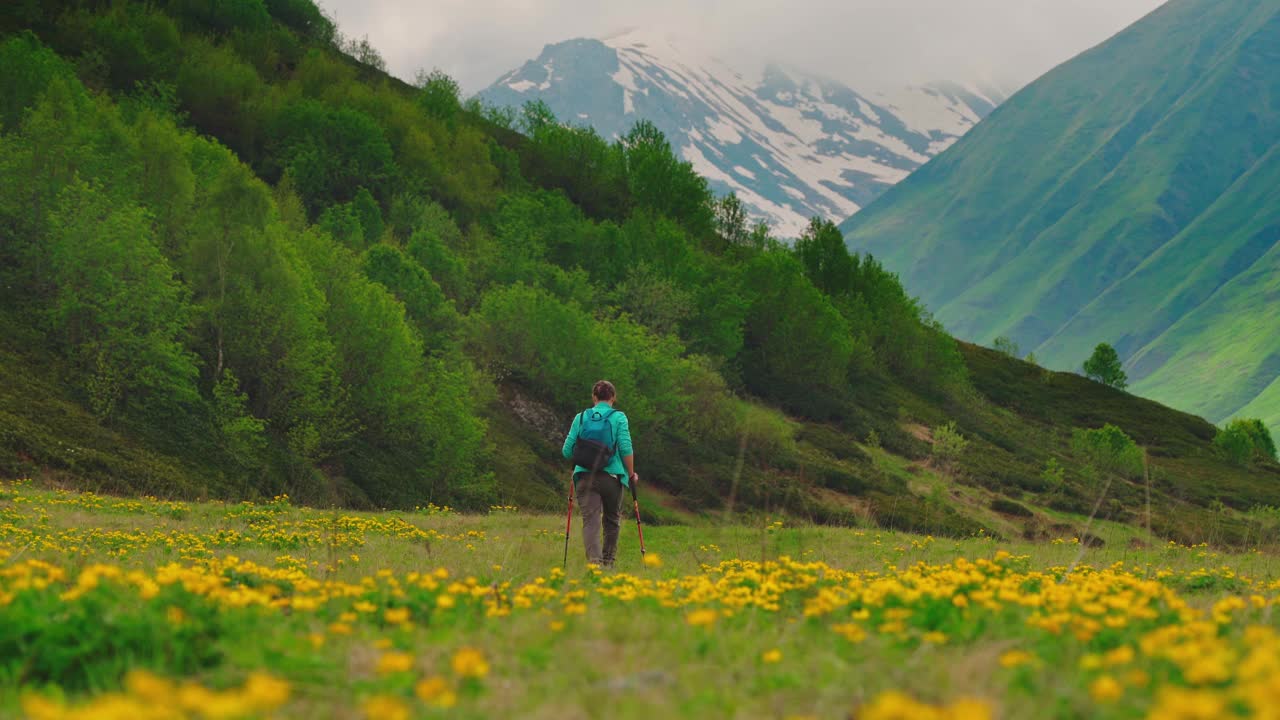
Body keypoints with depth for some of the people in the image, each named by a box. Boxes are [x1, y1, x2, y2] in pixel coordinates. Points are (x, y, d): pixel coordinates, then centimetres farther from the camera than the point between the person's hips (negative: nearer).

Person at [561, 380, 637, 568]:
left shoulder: (581, 417, 7)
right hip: (612, 475, -1)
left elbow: (568, 451, 7)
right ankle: (608, 562, 28)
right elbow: (626, 449, -8)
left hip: (585, 476, 1)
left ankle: (594, 559, -27)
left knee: (590, 521, -7)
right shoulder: (619, 417, 0)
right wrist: (631, 474, 6)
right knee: (612, 521, 18)